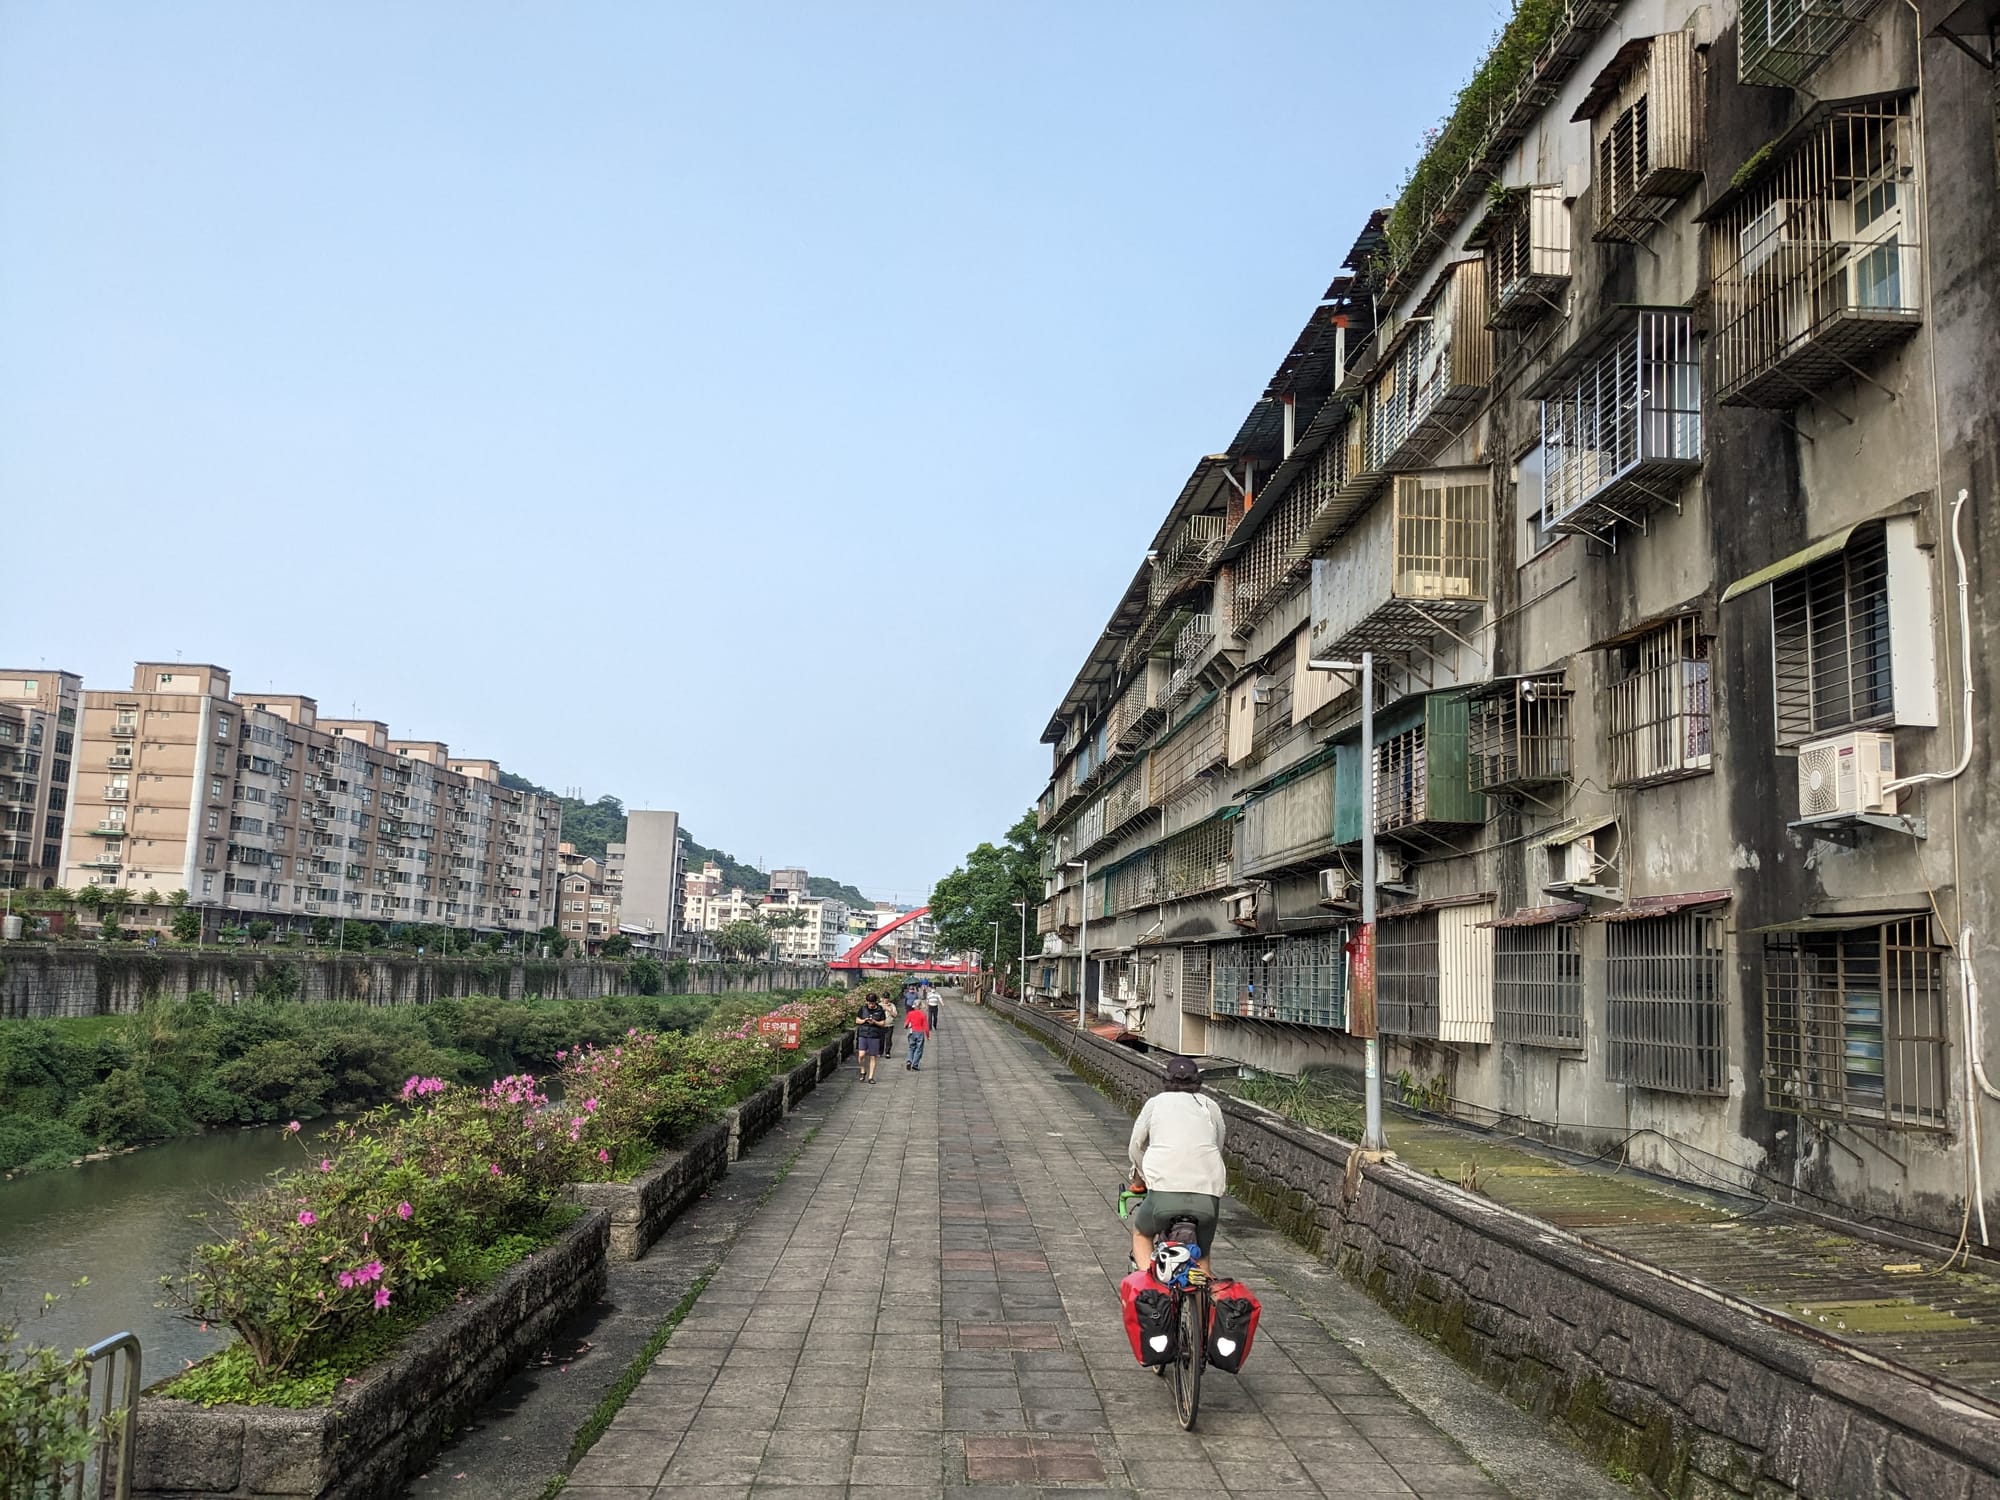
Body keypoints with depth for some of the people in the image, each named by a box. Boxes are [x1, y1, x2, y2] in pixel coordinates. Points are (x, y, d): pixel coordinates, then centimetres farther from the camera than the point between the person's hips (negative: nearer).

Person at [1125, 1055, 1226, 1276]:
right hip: (1208, 1193, 2)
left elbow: (1135, 1147, 21)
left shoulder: (1156, 1102, 16)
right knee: (1201, 1257, 24)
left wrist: (1140, 1175, 39)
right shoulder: (1211, 1107, 19)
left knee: (1141, 1234, 26)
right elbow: (1218, 1148, 21)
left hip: (1166, 1187, -2)